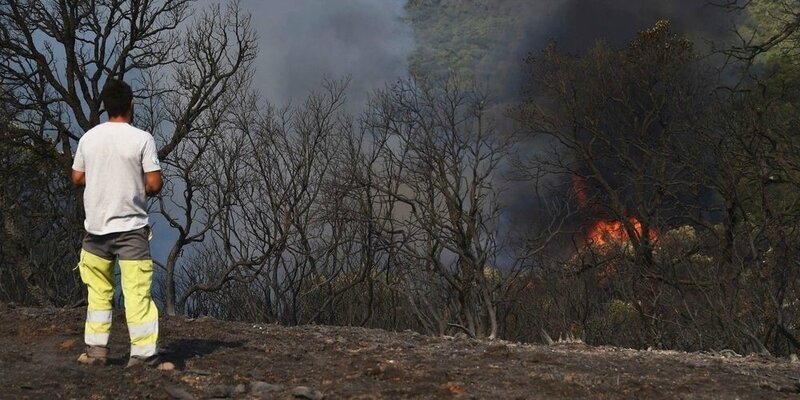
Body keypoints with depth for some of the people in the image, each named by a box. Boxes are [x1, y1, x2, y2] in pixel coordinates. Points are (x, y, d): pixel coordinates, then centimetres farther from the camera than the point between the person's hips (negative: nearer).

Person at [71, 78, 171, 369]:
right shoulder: (142, 139, -10)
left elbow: (77, 178, 10)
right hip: (131, 227, -4)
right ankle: (143, 353, -4)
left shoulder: (89, 138, 2)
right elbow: (154, 184, -12)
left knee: (99, 290, 15)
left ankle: (95, 348, 17)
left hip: (95, 226, 4)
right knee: (138, 291, -2)